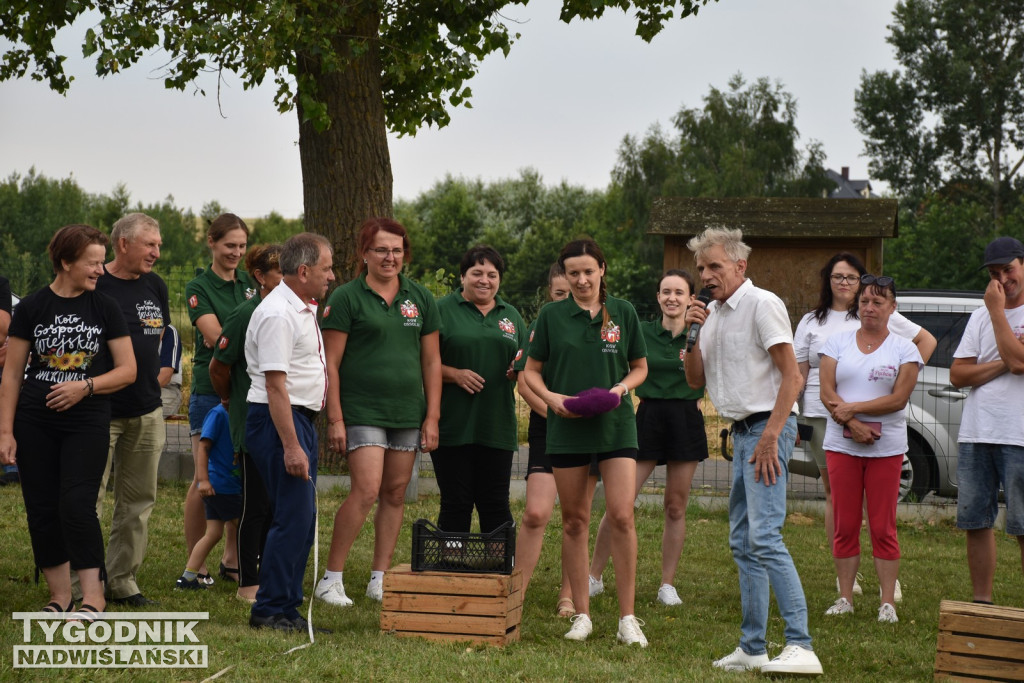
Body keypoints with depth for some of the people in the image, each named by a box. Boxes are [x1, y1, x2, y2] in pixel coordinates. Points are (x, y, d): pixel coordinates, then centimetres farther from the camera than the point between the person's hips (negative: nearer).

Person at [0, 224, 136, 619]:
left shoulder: (104, 308, 4)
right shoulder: (32, 308, 2)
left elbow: (127, 371, 3)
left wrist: (85, 386, -14)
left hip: (87, 422, -1)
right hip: (35, 423, 1)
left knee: (77, 505, -13)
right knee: (42, 509, 3)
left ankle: (93, 595, -5)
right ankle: (59, 595, 15)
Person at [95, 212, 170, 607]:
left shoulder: (155, 286, 11)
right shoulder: (93, 286, -9)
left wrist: (155, 378, 14)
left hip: (147, 411, 7)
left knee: (139, 501, 10)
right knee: (87, 500, -6)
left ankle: (122, 581, 19)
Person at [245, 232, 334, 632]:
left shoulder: (305, 310, 16)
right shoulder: (277, 314, -16)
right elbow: (275, 385, -22)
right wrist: (291, 447, -25)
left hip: (300, 419, 10)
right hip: (277, 422, -10)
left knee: (302, 519, 10)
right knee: (294, 517, -12)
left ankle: (286, 608, 16)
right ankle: (270, 610, -5)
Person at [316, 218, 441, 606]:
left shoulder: (420, 299, 9)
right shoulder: (347, 298, -3)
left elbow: (431, 361, 11)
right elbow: (331, 363, -4)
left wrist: (432, 417, 5)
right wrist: (335, 418, -10)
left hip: (408, 413, 5)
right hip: (362, 411, -5)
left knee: (395, 494, 7)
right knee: (366, 491, -14)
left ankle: (380, 580, 15)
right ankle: (331, 579, -4)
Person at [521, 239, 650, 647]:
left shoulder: (623, 313, 5)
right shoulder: (552, 315, 3)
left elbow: (640, 367, 13)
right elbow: (531, 370, 8)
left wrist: (621, 387, -8)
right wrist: (551, 397, -10)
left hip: (615, 425, -1)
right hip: (567, 427, 1)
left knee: (622, 517, -9)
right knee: (574, 521, 5)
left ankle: (627, 617, -2)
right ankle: (582, 614, 15)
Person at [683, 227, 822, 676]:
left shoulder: (762, 304, -10)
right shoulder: (712, 313, 16)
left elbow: (791, 375, -15)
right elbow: (695, 381, 16)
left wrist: (770, 436, -21)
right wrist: (692, 335, 0)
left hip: (767, 426, -9)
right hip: (741, 432, 9)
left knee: (764, 538, -19)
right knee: (742, 543, 10)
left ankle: (800, 646, -23)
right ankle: (752, 648, 15)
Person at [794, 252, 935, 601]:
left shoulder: (880, 317, 8)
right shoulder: (811, 322, 13)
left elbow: (927, 340, 15)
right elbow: (799, 374, 12)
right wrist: (790, 417, 3)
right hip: (822, 417, 2)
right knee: (835, 494, 4)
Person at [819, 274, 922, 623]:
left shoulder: (904, 349, 3)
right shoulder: (837, 343, 8)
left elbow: (898, 399, -7)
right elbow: (827, 392, -1)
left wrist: (852, 408, -13)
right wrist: (854, 425, -14)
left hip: (886, 448, -2)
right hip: (841, 445, 2)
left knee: (883, 528, 0)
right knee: (845, 525, 4)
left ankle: (888, 602, 4)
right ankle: (845, 598, 11)